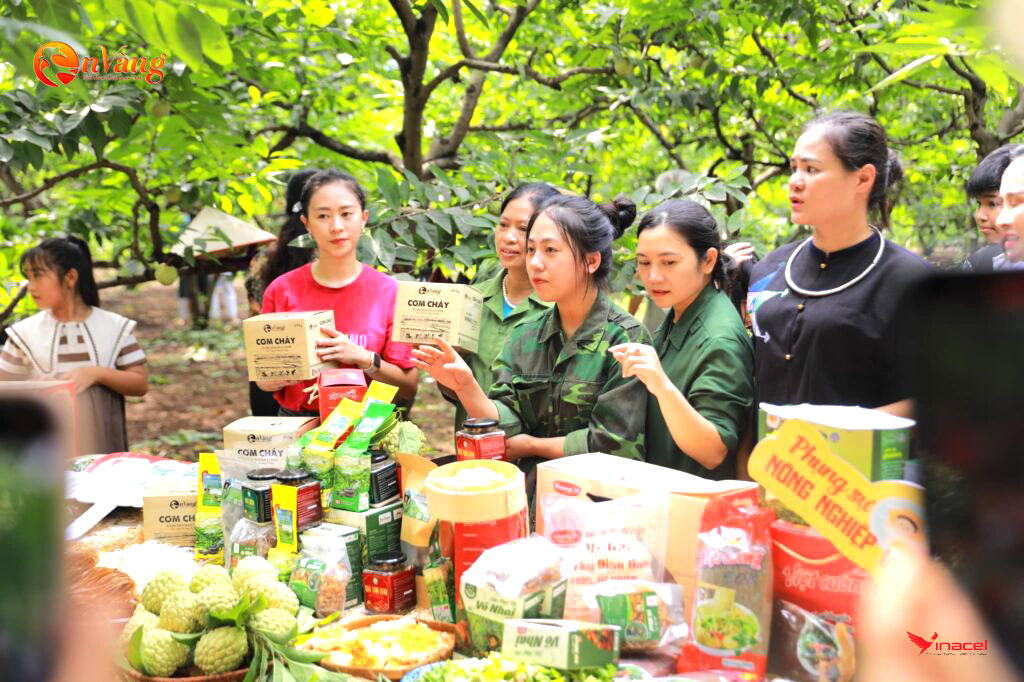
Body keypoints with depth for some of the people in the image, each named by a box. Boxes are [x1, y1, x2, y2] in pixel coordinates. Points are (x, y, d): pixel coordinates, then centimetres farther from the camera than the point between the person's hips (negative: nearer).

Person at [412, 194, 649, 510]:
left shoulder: (626, 338, -8)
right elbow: (506, 427, 0)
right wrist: (466, 386, -18)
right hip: (527, 489, 5)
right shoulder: (524, 337, 9)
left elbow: (614, 445, -11)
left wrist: (530, 445, -3)